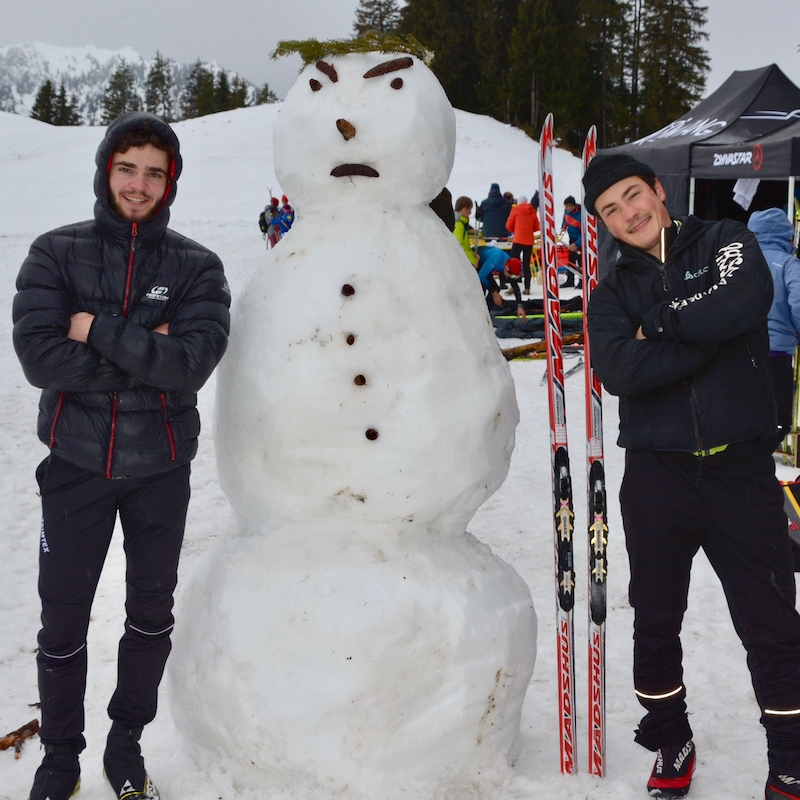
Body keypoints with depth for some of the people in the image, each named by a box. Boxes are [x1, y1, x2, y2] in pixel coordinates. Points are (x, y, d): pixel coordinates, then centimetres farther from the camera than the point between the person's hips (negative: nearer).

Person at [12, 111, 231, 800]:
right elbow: (39, 356, -16)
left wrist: (100, 330, -21)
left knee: (152, 616, 14)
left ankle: (127, 744, 35)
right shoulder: (57, 254, -3)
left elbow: (192, 363, -19)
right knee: (64, 621, 9)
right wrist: (145, 350, -18)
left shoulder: (196, 267, -4)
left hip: (161, 467, 1)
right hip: (77, 464, 0)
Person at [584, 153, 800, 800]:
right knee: (655, 620, 14)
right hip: (656, 474, 2)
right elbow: (619, 370, -14)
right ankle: (671, 744, 35)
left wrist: (660, 324, -10)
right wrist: (707, 332, -17)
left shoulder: (725, 242, 3)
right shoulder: (612, 293, 7)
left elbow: (745, 303, -20)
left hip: (740, 467, -2)